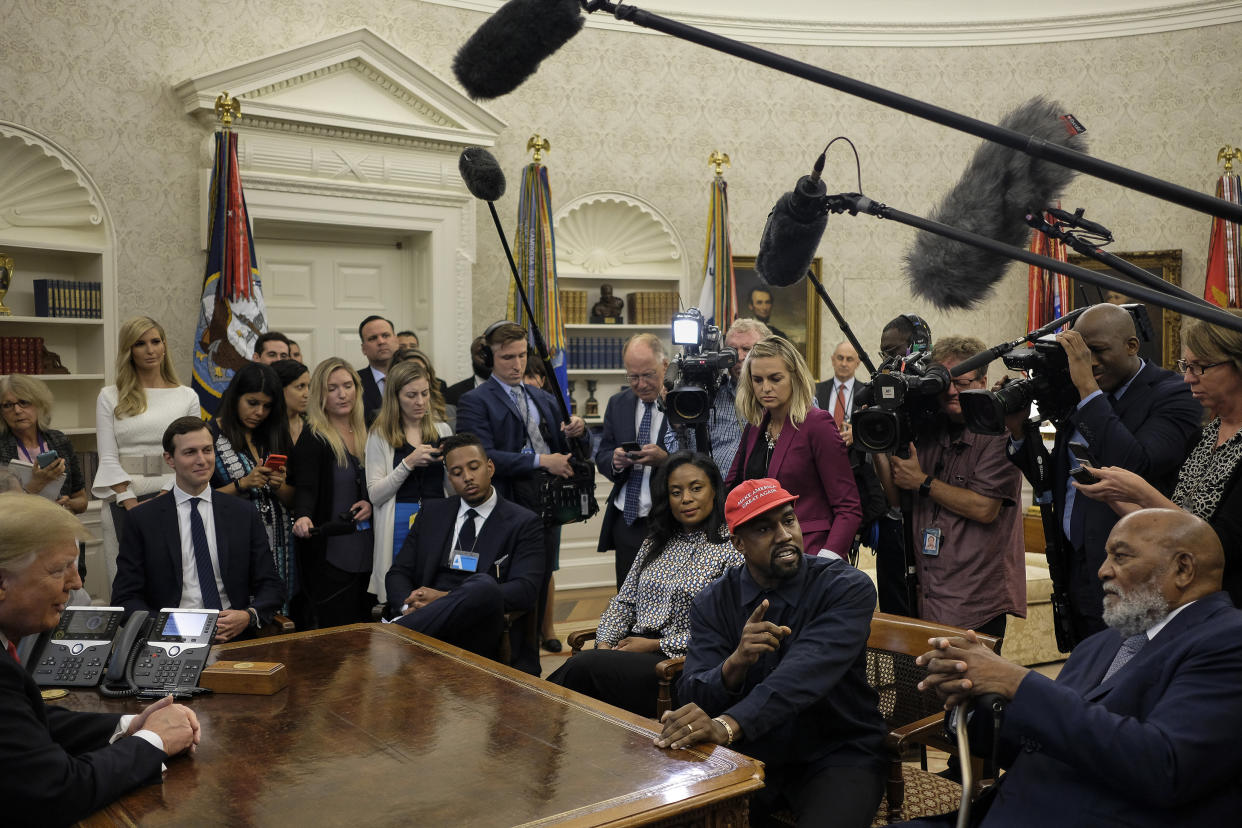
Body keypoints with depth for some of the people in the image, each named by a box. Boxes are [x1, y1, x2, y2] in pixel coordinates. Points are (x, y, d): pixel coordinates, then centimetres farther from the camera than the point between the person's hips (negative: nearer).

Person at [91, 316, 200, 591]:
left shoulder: (187, 396, 8)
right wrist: (132, 504, -8)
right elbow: (108, 458, 3)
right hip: (123, 501, 0)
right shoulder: (110, 398, 9)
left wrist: (164, 497, -9)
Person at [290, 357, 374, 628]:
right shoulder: (313, 438, -8)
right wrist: (303, 517, -37)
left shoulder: (365, 433, 11)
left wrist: (371, 504, -2)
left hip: (365, 551, 6)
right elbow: (305, 487, -18)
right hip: (330, 553, -6)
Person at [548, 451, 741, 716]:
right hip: (636, 650, 5)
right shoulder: (654, 543, 18)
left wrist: (655, 645, -12)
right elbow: (624, 602, 16)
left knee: (583, 666, -26)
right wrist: (604, 644, -3)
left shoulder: (732, 550, -4)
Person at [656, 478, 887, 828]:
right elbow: (695, 697, -9)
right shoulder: (713, 603, -1)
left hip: (838, 755, -3)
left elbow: (807, 672, -29)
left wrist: (728, 725, -43)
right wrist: (736, 662, -31)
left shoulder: (848, 588, -13)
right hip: (750, 752, 3)